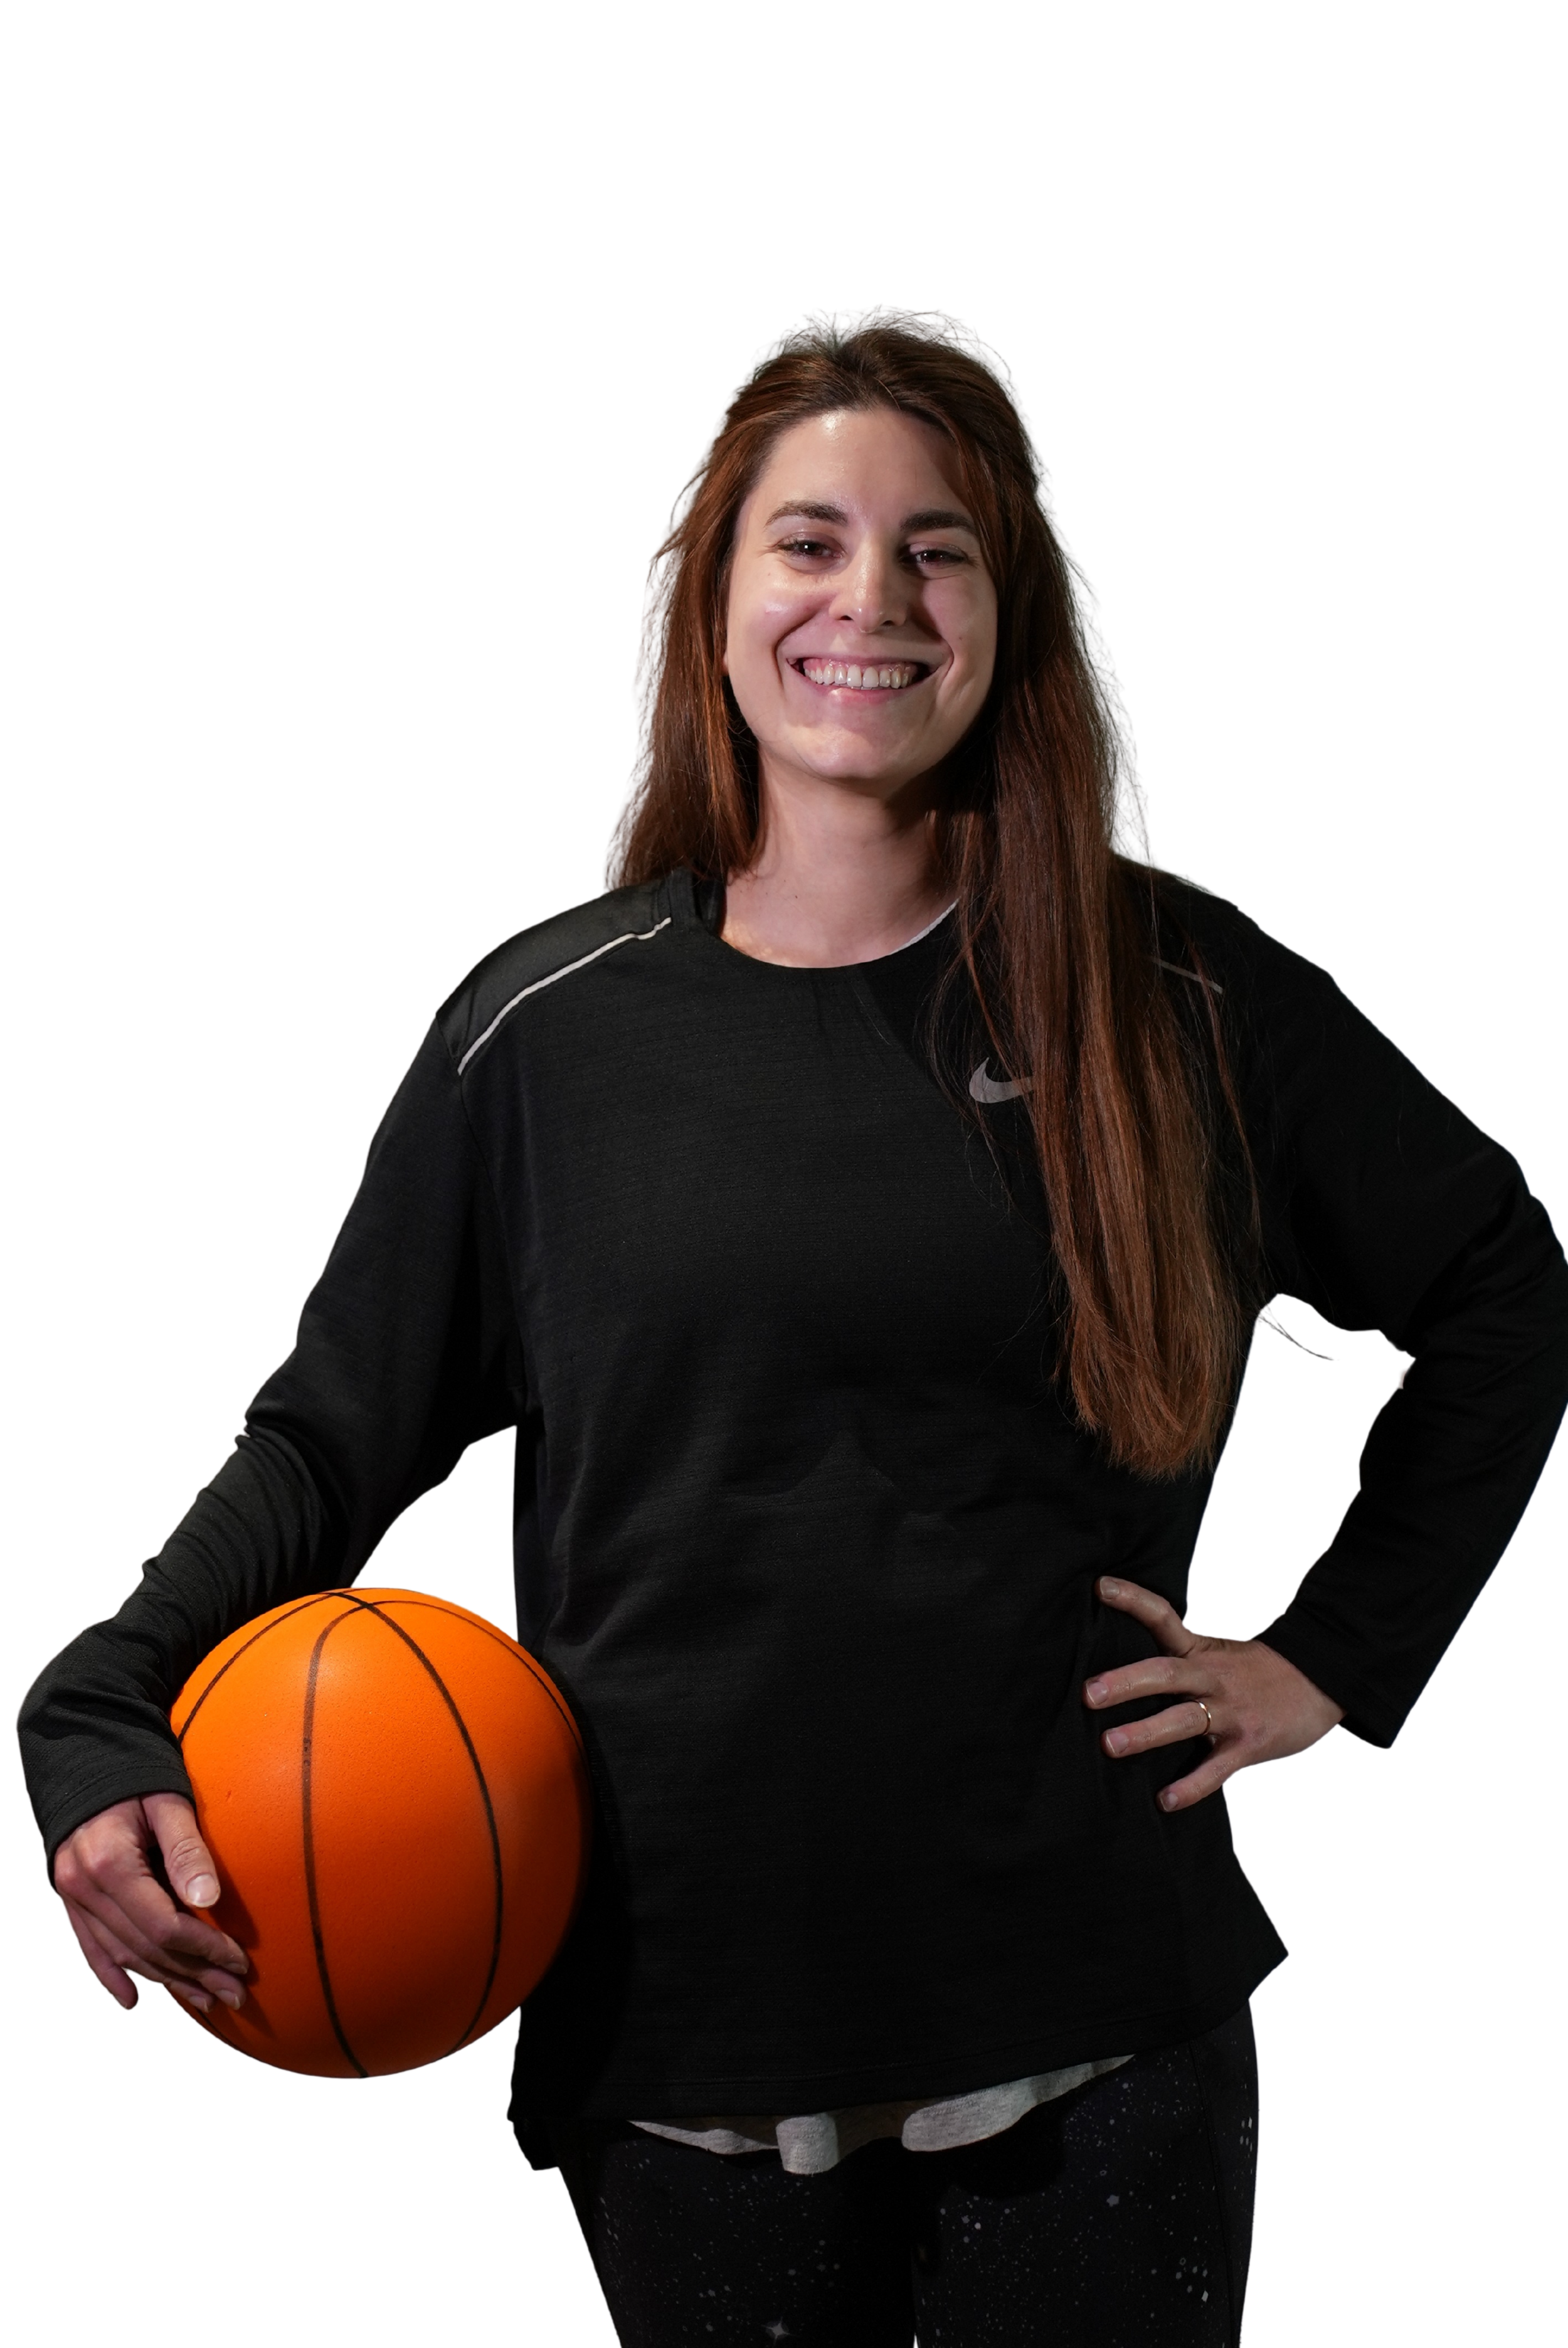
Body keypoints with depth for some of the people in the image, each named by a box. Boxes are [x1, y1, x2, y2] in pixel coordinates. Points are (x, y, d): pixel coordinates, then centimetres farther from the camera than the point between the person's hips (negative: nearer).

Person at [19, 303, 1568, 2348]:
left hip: (1093, 2031, 0)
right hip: (686, 2045, 1)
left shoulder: (1177, 1003, 0)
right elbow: (336, 1434, 5)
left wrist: (1338, 1660, 5)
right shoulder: (550, 1032, 1)